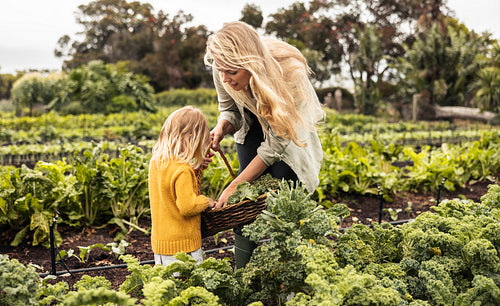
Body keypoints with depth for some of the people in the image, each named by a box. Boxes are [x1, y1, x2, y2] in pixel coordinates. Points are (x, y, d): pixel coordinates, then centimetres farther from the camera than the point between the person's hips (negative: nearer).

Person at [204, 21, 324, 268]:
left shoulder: (289, 72, -39)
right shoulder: (223, 69, -27)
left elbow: (275, 144, -32)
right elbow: (229, 109, -6)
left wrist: (234, 186, -31)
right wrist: (221, 127, -32)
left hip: (288, 127, -3)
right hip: (253, 125, 3)